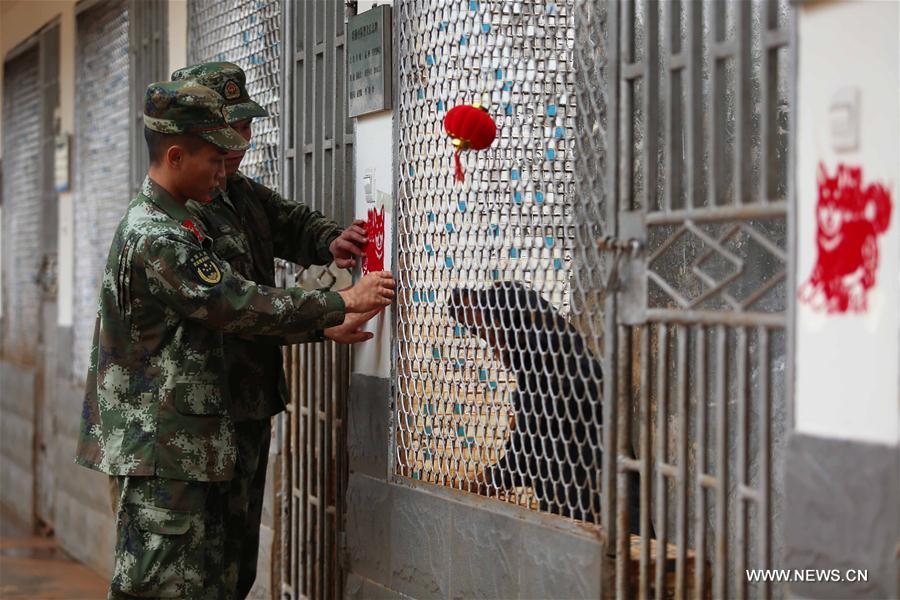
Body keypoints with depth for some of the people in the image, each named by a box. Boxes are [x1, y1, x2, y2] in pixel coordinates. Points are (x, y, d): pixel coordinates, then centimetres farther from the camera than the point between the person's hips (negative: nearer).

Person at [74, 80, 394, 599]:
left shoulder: (161, 224, 17)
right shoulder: (158, 238, -18)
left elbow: (219, 314, 18)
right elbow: (241, 305, -19)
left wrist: (323, 327, 12)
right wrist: (343, 303, -10)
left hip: (182, 446, 11)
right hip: (159, 454, -11)